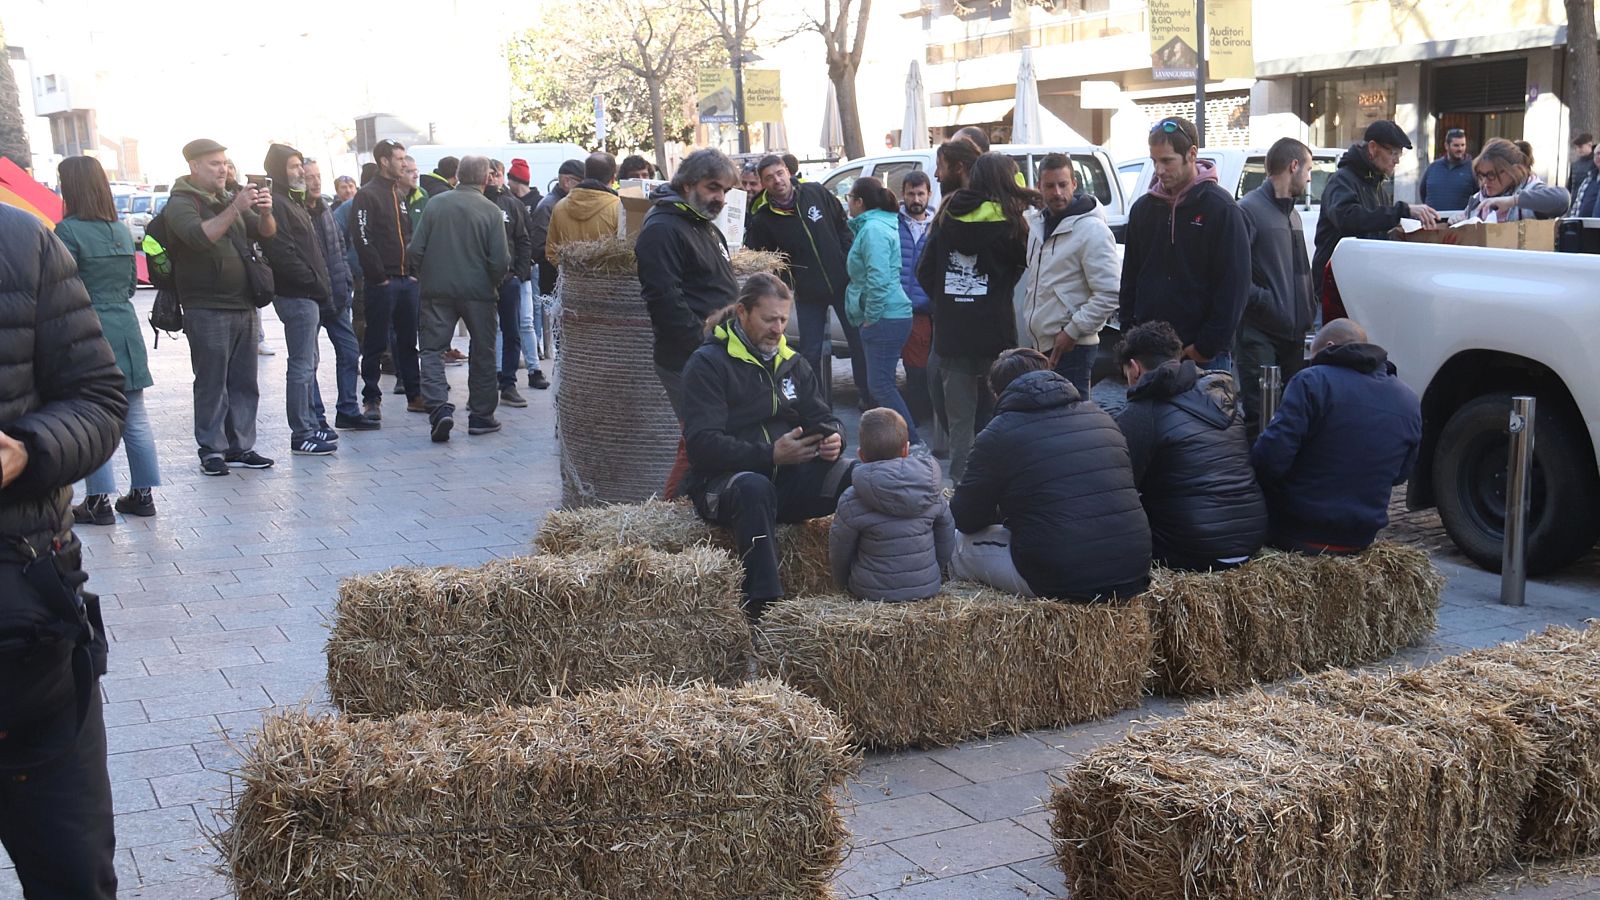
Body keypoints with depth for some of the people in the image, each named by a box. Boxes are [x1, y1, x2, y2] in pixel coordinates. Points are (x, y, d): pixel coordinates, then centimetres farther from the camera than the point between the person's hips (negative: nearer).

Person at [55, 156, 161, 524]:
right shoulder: (122, 231, 9)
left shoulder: (68, 231, -12)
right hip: (126, 328, 7)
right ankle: (142, 493, 17)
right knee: (135, 417, 10)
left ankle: (99, 500, 4)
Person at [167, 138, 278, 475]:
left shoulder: (228, 200, 18)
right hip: (207, 310, -7)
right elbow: (199, 236, -23)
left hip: (242, 306, 7)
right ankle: (211, 450, 2)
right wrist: (235, 208, -30)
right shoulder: (180, 203, -4)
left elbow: (265, 232, 13)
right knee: (211, 384, -4)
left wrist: (265, 212, -8)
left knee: (244, 383, 8)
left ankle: (240, 445, 15)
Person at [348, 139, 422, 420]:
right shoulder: (367, 195, -7)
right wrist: (378, 276, -16)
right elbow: (362, 239, -14)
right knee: (376, 343, -1)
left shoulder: (401, 196, 18)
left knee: (408, 341, 11)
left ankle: (415, 395, 16)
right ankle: (371, 399, 4)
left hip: (406, 280, 7)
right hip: (381, 281, -7)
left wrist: (414, 270, 8)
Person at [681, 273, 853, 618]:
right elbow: (702, 445, -14)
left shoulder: (792, 362, 17)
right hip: (724, 482, -5)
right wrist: (770, 454, -25)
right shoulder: (708, 364, -3)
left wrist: (834, 438, -10)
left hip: (790, 479, 5)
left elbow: (823, 419, 17)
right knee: (754, 488, -42)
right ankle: (763, 609, -45)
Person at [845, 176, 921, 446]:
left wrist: (870, 318, -16)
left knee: (880, 384, -12)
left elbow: (878, 279, -23)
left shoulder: (873, 229, -15)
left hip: (885, 319, -11)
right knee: (881, 383, 14)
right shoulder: (872, 225, 18)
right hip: (887, 316, 11)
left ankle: (914, 443, -13)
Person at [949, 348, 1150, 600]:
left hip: (1061, 582, -6)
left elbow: (965, 520, 3)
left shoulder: (998, 435, -4)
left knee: (961, 541, 16)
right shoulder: (1100, 417, 12)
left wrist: (1005, 511, 26)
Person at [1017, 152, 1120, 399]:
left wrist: (1072, 331, -17)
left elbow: (1109, 293, -18)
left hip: (1071, 349, -8)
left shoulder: (1092, 230, -14)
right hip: (1037, 343, 8)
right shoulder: (1037, 223, 10)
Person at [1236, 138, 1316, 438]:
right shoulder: (1249, 209, -8)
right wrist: (1264, 302, -17)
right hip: (1260, 332, -9)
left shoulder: (1292, 213, 20)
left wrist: (1308, 310, 15)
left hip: (1294, 333, 9)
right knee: (1260, 415, -10)